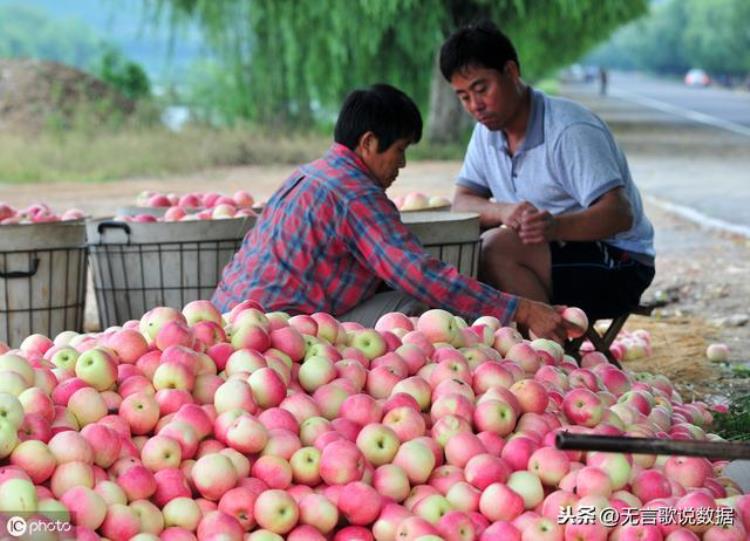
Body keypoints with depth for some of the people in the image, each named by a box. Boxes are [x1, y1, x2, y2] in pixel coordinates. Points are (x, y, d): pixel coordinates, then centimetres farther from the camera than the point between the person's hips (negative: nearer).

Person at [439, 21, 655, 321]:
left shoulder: (570, 130, -19)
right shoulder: (488, 129, 6)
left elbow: (620, 214, -27)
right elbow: (462, 201, 2)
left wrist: (557, 226, -46)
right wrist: (504, 211, -21)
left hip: (617, 265, -7)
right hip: (557, 252, 8)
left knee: (496, 248, -29)